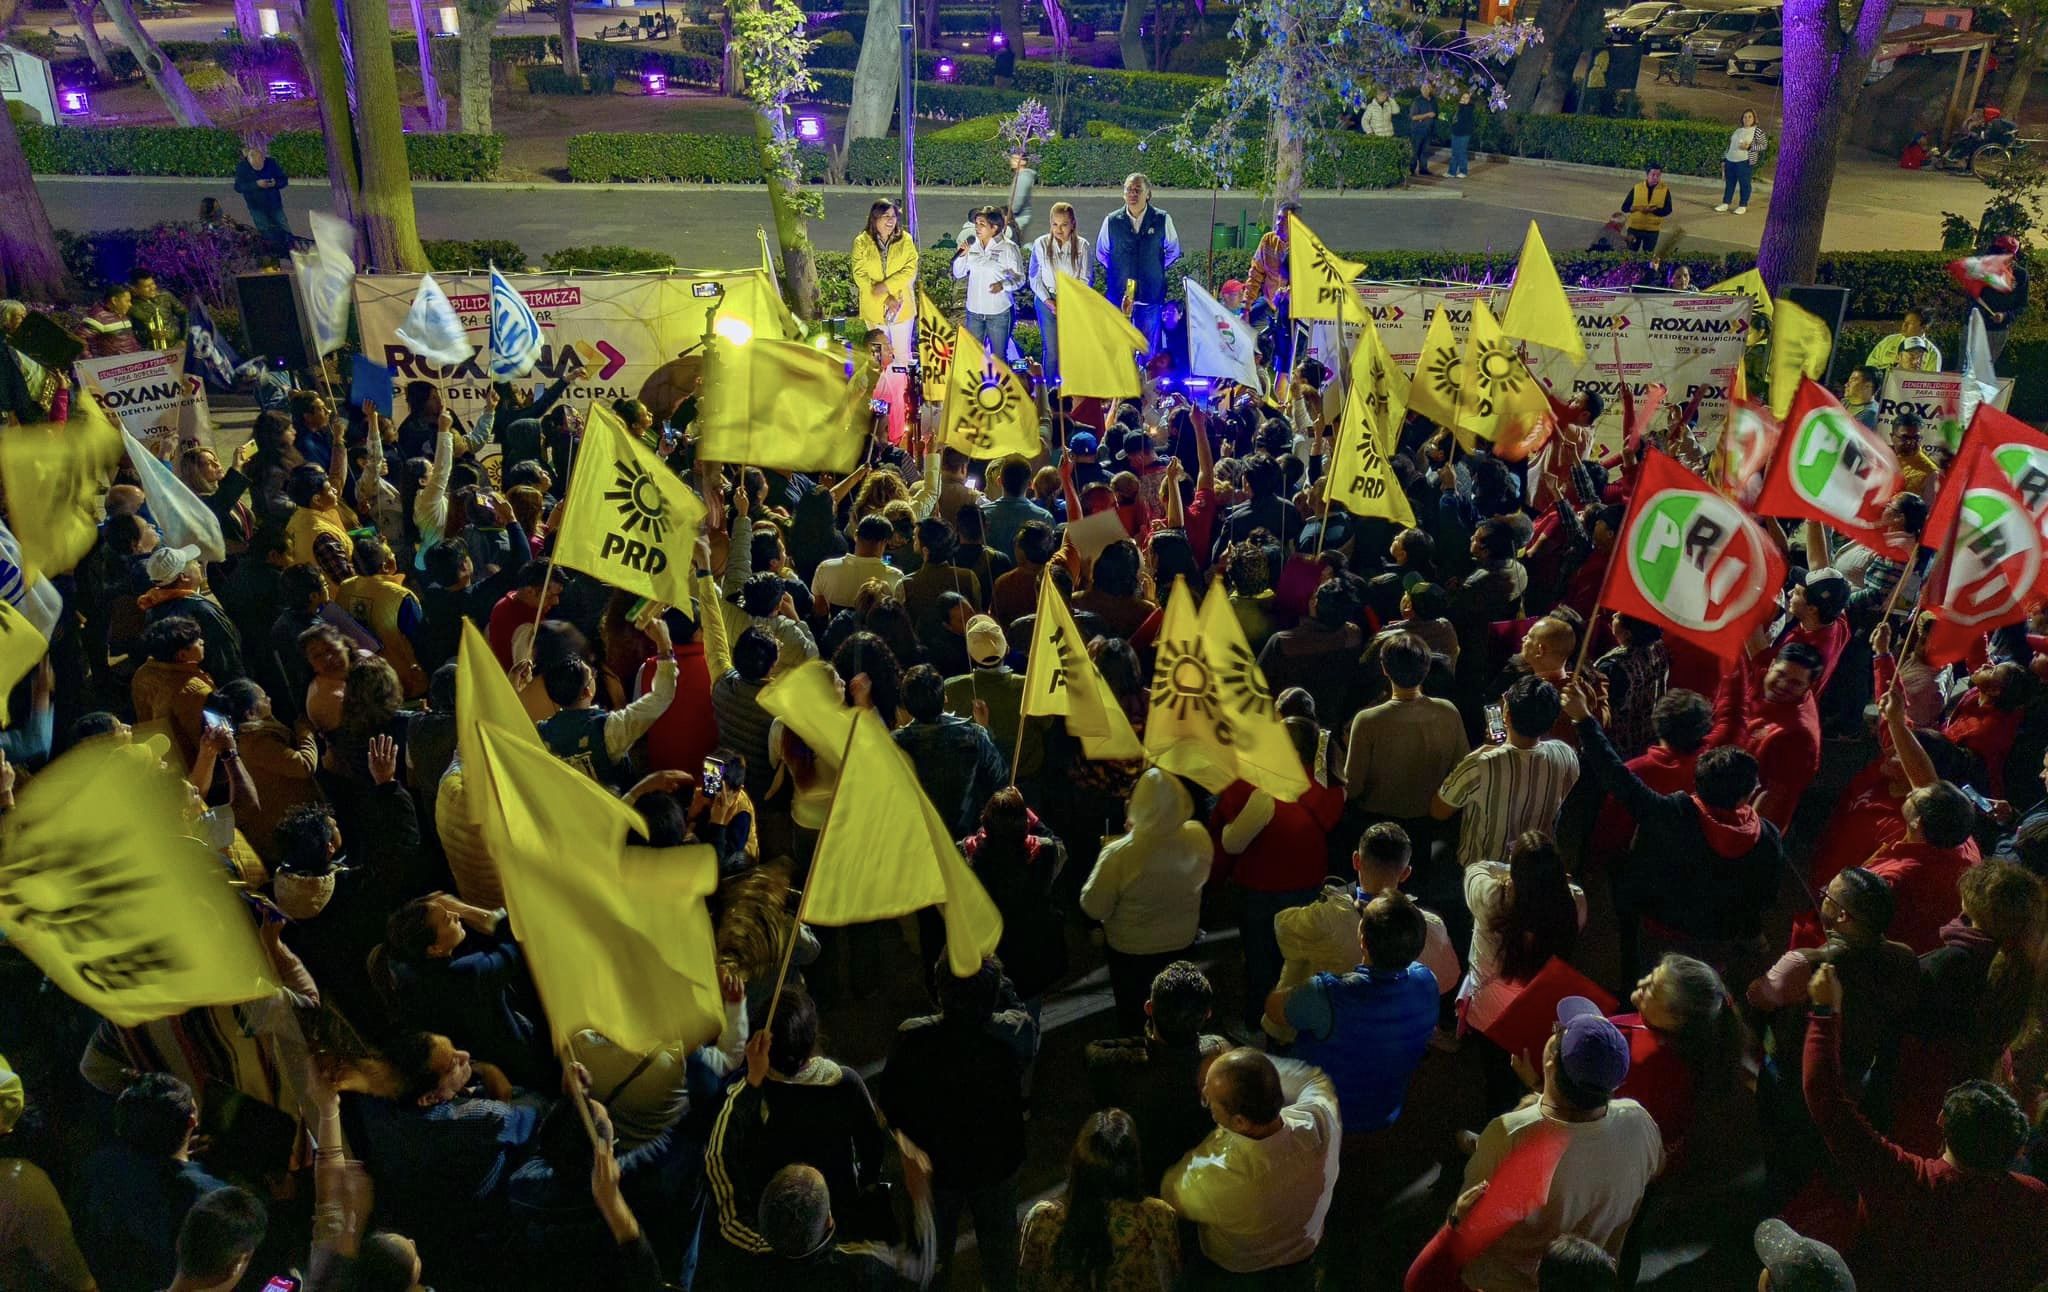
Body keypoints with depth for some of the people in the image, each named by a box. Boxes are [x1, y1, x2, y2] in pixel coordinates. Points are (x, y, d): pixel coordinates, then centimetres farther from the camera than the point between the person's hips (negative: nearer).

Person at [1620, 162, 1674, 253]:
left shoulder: (1665, 189, -2)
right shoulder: (1637, 187, -2)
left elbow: (1667, 210, -4)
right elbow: (1625, 207, -1)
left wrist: (1653, 210, -22)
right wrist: (1637, 208, -20)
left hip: (1652, 230, 0)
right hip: (1634, 228, 0)